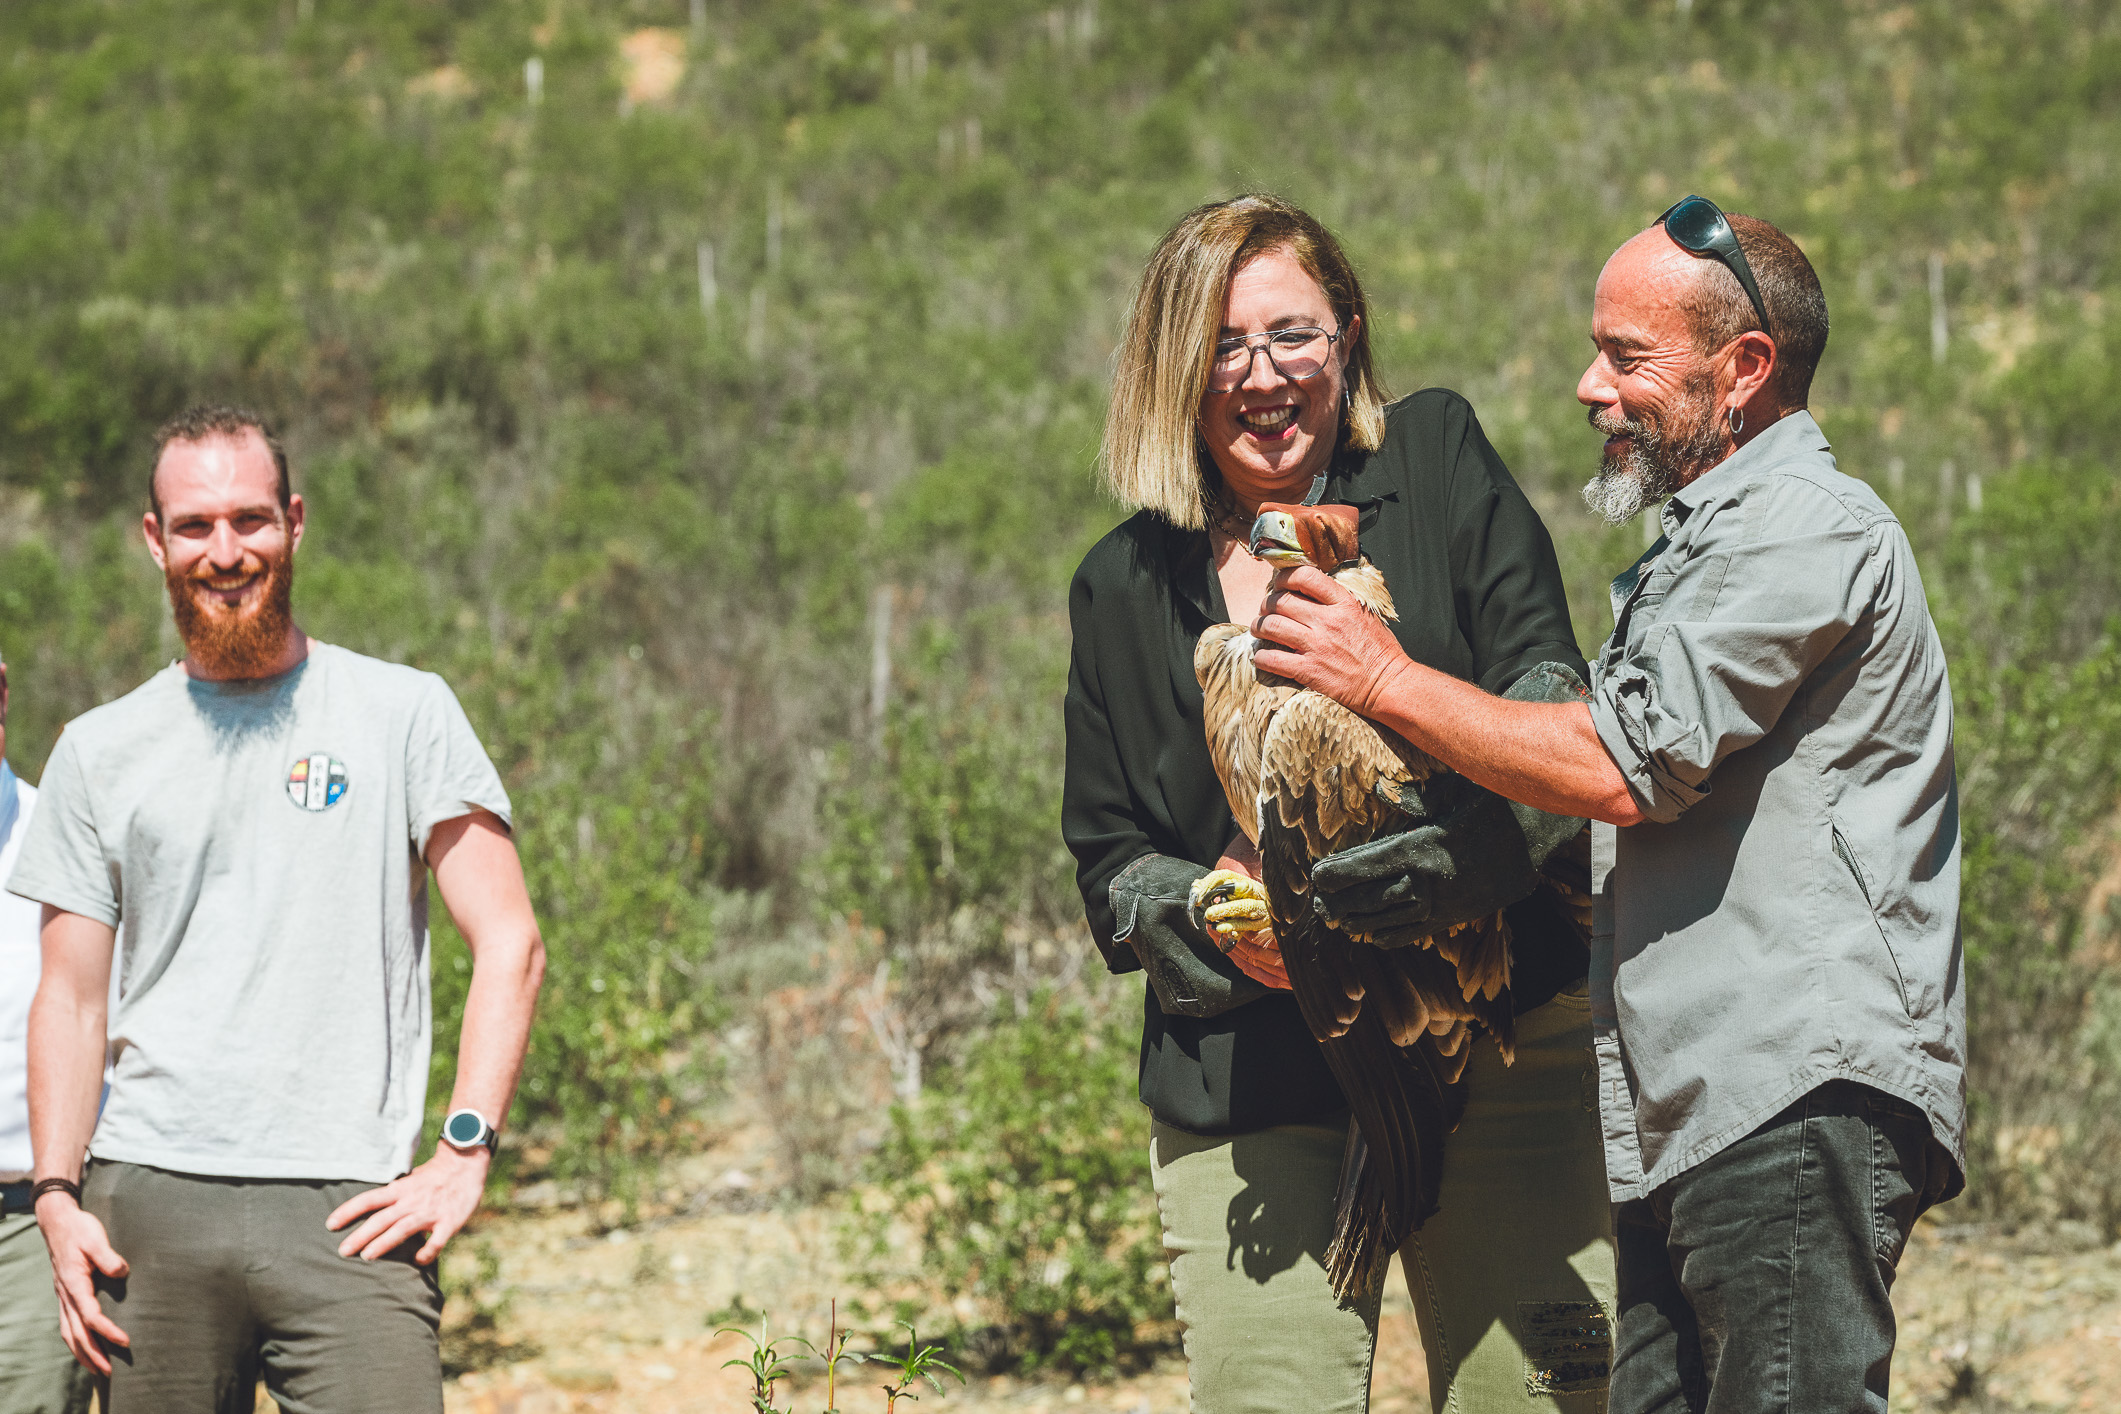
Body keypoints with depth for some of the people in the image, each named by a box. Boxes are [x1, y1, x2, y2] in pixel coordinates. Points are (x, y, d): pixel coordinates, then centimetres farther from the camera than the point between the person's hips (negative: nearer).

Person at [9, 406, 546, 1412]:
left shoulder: (403, 714, 6)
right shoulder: (98, 751, 13)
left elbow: (508, 945, 2)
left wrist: (464, 1151, -9)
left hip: (348, 1208, -2)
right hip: (148, 1201, 3)